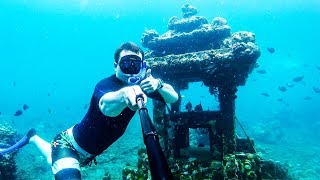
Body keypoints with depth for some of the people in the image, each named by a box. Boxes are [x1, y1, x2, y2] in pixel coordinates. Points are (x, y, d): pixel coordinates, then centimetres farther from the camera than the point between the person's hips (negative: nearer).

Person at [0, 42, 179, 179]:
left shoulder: (142, 83, -15)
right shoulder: (105, 85, -34)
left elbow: (174, 98, -20)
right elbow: (107, 107, -56)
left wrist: (158, 84, -41)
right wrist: (124, 93, -79)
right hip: (69, 144, -6)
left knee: (56, 161, 29)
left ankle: (33, 137, 53)